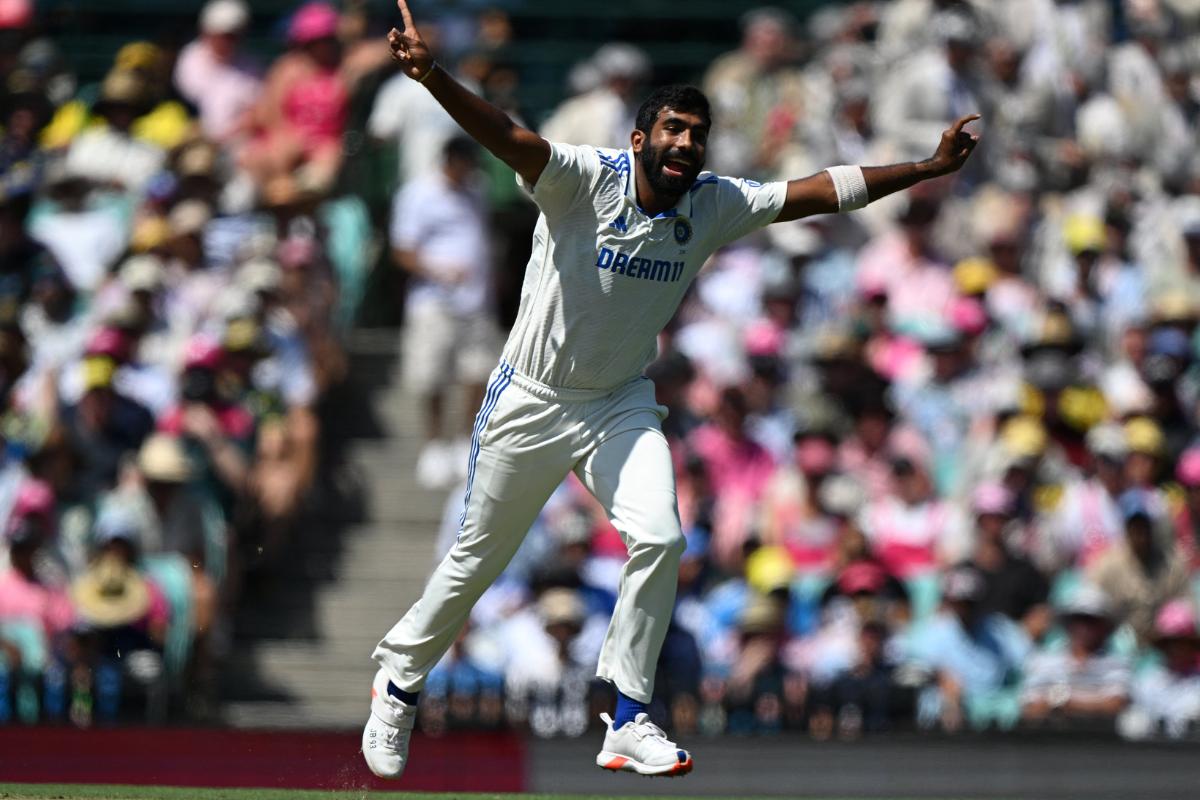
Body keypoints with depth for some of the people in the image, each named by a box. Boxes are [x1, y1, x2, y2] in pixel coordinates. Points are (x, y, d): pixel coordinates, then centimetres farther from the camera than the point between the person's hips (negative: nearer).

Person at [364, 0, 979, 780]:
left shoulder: (714, 206, -7)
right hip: (531, 402, -4)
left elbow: (822, 190, -3)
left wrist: (928, 168, -7)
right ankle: (400, 681, 32)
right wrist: (433, 77, -56)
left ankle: (629, 720, -6)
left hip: (622, 406, 4)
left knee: (660, 540, -17)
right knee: (478, 560, 7)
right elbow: (509, 137, -38)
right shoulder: (586, 179, -22)